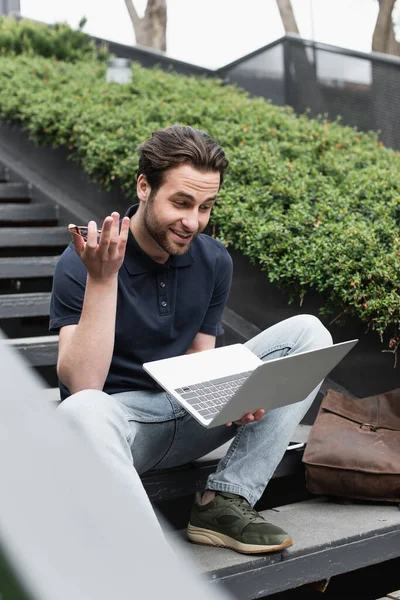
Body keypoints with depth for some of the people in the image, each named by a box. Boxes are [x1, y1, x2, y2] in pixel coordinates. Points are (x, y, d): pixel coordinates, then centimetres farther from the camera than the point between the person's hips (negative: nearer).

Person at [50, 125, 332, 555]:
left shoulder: (214, 261, 0)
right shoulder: (80, 263, -16)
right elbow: (82, 384, -24)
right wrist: (101, 280, -33)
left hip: (189, 416, 6)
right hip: (119, 418, -5)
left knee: (308, 333, -7)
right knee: (78, 412, -41)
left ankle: (225, 500, -15)